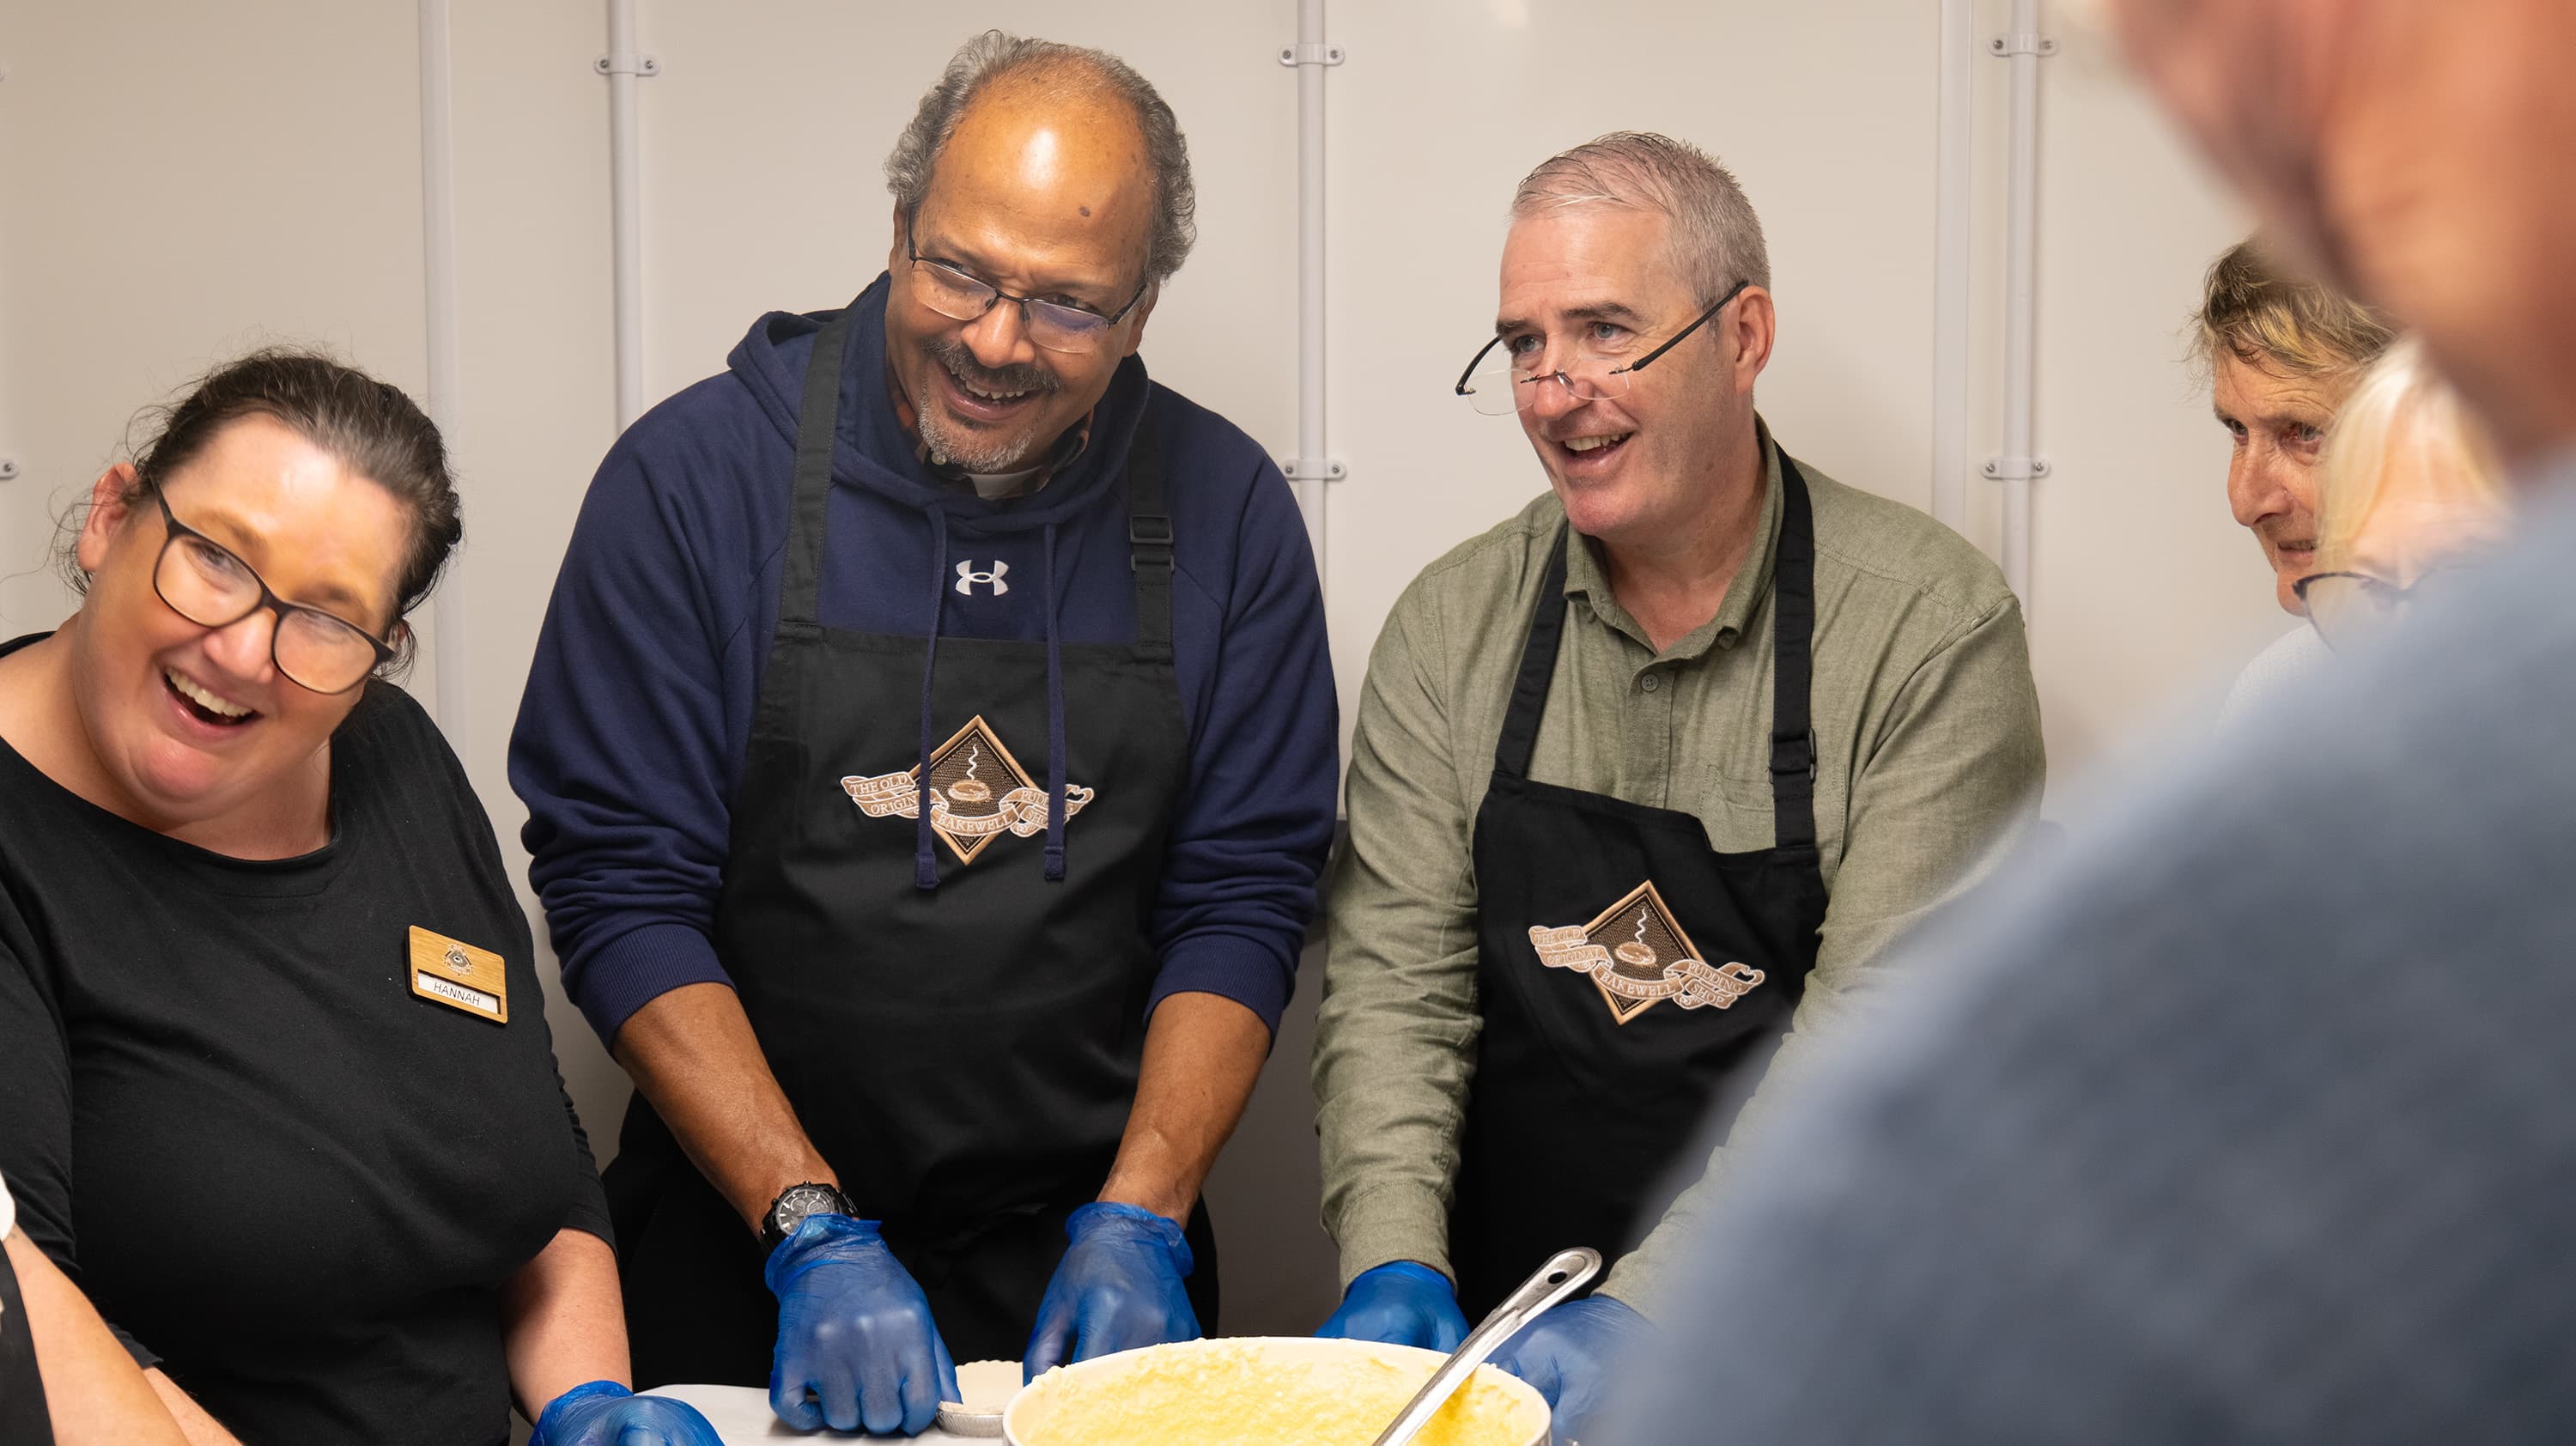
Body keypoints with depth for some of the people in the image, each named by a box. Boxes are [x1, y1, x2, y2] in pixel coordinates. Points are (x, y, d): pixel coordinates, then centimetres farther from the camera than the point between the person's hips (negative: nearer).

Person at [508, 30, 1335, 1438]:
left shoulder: (1228, 512, -4)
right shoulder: (697, 474, -10)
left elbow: (1241, 901, -1)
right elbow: (619, 893, -11)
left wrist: (1136, 1220, -12)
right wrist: (809, 1225, -18)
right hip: (746, 1255, -1)